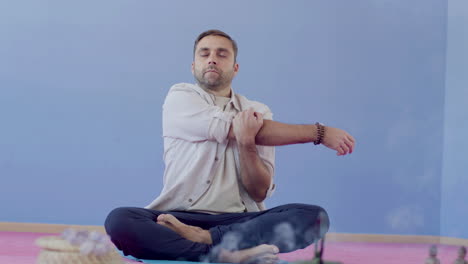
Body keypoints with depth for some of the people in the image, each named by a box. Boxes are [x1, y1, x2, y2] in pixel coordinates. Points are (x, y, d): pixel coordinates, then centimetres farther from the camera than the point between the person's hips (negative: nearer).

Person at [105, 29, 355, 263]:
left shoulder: (258, 113, 13)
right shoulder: (180, 98, 5)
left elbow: (259, 192, 4)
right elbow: (232, 128, -9)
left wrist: (246, 143, -15)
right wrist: (319, 132, -7)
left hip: (239, 221, 2)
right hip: (180, 217, -2)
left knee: (314, 216, -24)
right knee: (118, 220, -31)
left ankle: (203, 239, -28)